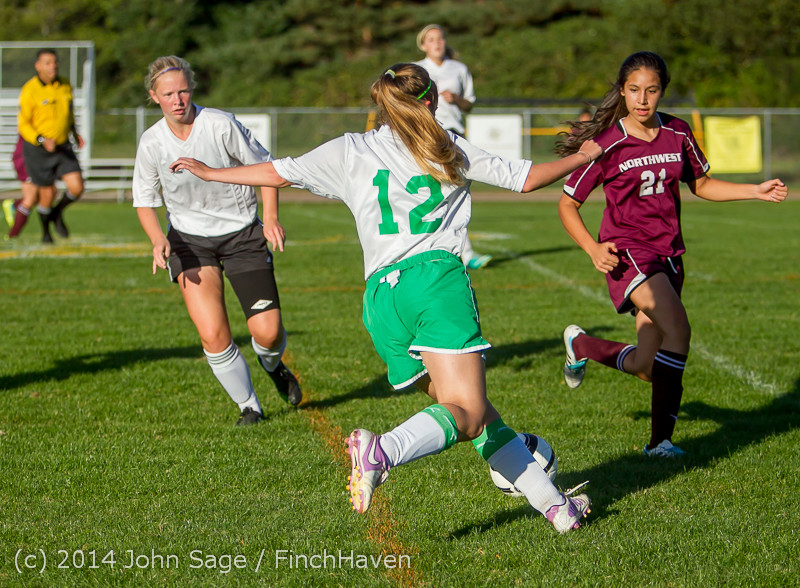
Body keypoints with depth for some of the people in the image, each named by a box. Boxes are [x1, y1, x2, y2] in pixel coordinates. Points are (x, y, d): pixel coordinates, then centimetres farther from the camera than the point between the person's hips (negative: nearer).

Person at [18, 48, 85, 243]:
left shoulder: (65, 86, 3)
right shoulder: (29, 90, -15)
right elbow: (23, 125, -13)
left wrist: (74, 132, 12)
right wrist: (42, 141, -26)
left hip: (63, 147, 5)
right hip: (38, 149, -5)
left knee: (76, 188, -9)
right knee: (46, 195, 3)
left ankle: (58, 213, 23)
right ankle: (46, 232, 31)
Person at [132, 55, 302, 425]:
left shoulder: (220, 125, -15)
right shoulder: (152, 143, -8)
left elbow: (264, 167, -3)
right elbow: (145, 201, 5)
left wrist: (271, 217, -13)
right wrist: (158, 240, -13)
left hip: (242, 233, -1)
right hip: (190, 240, 1)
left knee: (267, 332, -9)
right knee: (212, 335, -15)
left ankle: (272, 364, 30)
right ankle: (248, 406, 8)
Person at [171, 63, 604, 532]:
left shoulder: (351, 152, 17)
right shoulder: (450, 150, 15)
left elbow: (279, 173, 20)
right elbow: (525, 178, 20)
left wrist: (210, 172, 35)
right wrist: (584, 157, 37)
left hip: (381, 293, 4)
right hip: (436, 276, -3)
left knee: (478, 414, 9)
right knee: (466, 411, -14)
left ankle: (551, 501, 7)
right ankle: (385, 452, -41)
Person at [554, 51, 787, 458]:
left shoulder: (677, 135, 2)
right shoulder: (608, 145, -11)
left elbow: (700, 184, 18)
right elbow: (567, 204, -4)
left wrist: (755, 192, 6)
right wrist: (593, 249, -19)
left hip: (668, 253, 6)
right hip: (627, 251, -6)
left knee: (649, 367, 8)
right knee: (677, 329, -28)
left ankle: (580, 344, 39)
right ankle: (660, 436, -19)